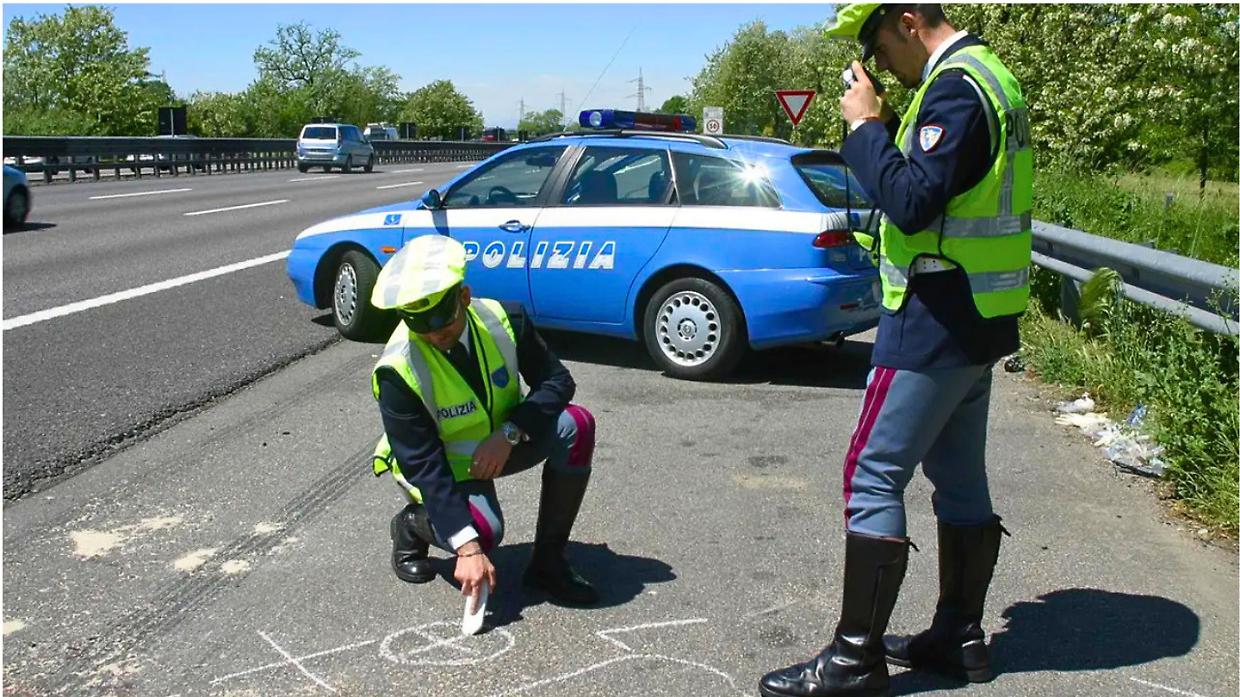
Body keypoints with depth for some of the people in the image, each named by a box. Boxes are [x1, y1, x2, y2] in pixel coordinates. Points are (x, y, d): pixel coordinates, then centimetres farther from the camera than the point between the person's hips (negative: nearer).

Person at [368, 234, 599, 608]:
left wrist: (509, 434, -28)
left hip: (500, 445, 4)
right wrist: (467, 548, -33)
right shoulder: (397, 373, -28)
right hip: (444, 464, -4)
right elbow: (423, 465, -27)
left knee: (576, 425, -24)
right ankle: (413, 524, 6)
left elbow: (558, 381, -11)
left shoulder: (504, 320, -20)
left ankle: (548, 563, -13)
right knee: (483, 531, -32)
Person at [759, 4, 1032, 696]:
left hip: (938, 320, -11)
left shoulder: (956, 87, -17)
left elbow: (913, 203, -25)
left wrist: (866, 126, -14)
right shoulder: (986, 75, 16)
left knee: (874, 476, -6)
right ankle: (959, 636, 26)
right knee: (959, 476, 15)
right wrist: (884, 127, 4)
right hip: (976, 319, 11)